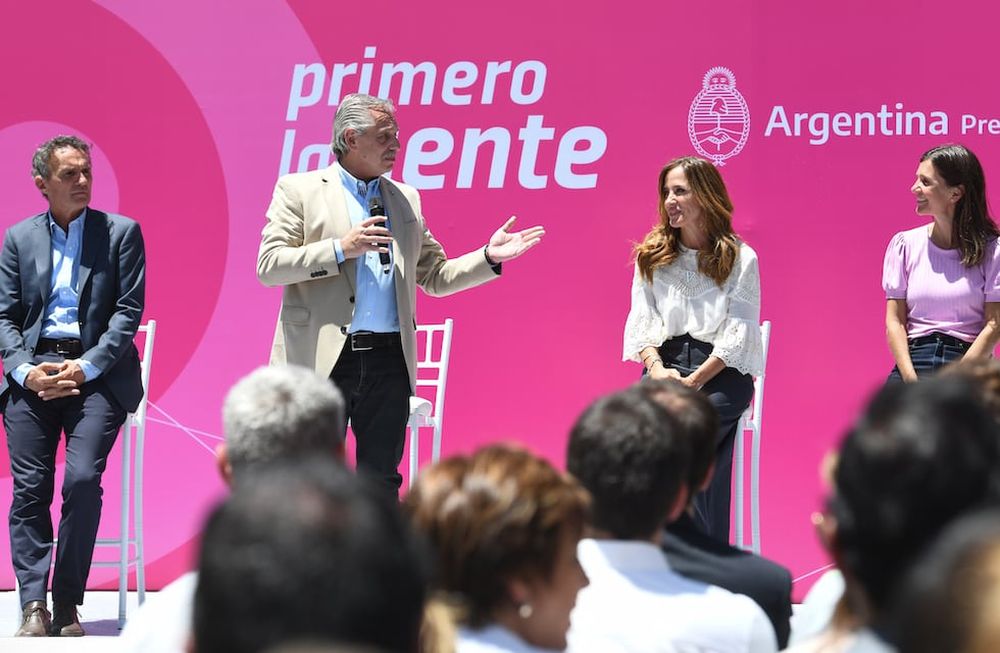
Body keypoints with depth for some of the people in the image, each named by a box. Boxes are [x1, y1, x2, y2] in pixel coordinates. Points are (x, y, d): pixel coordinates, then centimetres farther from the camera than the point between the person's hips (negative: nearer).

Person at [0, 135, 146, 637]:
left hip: (96, 373, -2)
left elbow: (129, 310, 1)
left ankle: (67, 604, -8)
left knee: (82, 479, -18)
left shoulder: (121, 232, 7)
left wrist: (86, 367, -11)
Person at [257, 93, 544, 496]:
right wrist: (341, 249, -15)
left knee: (381, 482, 7)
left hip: (389, 360, 4)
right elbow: (268, 266, -7)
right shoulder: (298, 190, 3)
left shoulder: (405, 199, 16)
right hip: (322, 358, -4)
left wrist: (489, 257, 4)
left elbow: (435, 277, 19)